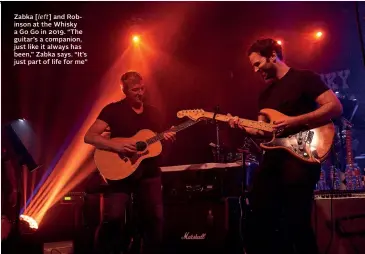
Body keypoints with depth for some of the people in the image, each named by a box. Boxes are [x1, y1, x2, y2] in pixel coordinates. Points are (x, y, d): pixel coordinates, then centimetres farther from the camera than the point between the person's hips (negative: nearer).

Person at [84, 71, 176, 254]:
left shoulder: (153, 113, 12)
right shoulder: (113, 110, -3)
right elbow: (89, 137, -10)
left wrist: (166, 138, -4)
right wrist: (116, 146, -23)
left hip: (149, 173, 5)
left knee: (155, 219, 5)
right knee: (112, 218, -15)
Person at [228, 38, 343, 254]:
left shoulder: (304, 78, -2)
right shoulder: (266, 93, 21)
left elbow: (335, 107, -11)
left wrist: (295, 121, -18)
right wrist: (244, 127, -1)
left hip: (300, 155, -8)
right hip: (272, 157, 8)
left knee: (297, 223, -10)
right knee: (259, 220, 7)